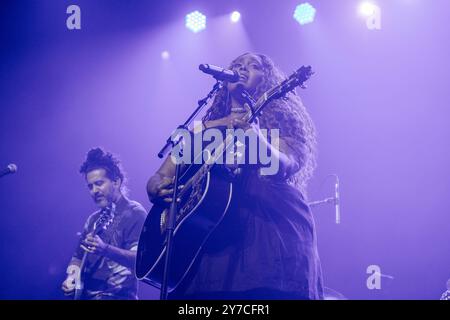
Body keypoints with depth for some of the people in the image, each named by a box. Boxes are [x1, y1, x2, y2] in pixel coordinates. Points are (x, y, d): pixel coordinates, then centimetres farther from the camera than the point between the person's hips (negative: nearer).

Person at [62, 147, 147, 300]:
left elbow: (139, 259, -17)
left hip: (117, 295, -7)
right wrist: (72, 277, 4)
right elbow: (79, 256, 23)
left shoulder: (134, 213, -7)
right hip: (86, 294, 7)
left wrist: (105, 249, -29)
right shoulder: (94, 219, 16)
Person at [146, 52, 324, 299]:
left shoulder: (276, 118, 10)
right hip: (207, 232, 3)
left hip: (271, 226, -3)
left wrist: (253, 134, -28)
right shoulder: (201, 129, 20)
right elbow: (157, 179, 17)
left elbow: (283, 167, -10)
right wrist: (161, 189, -6)